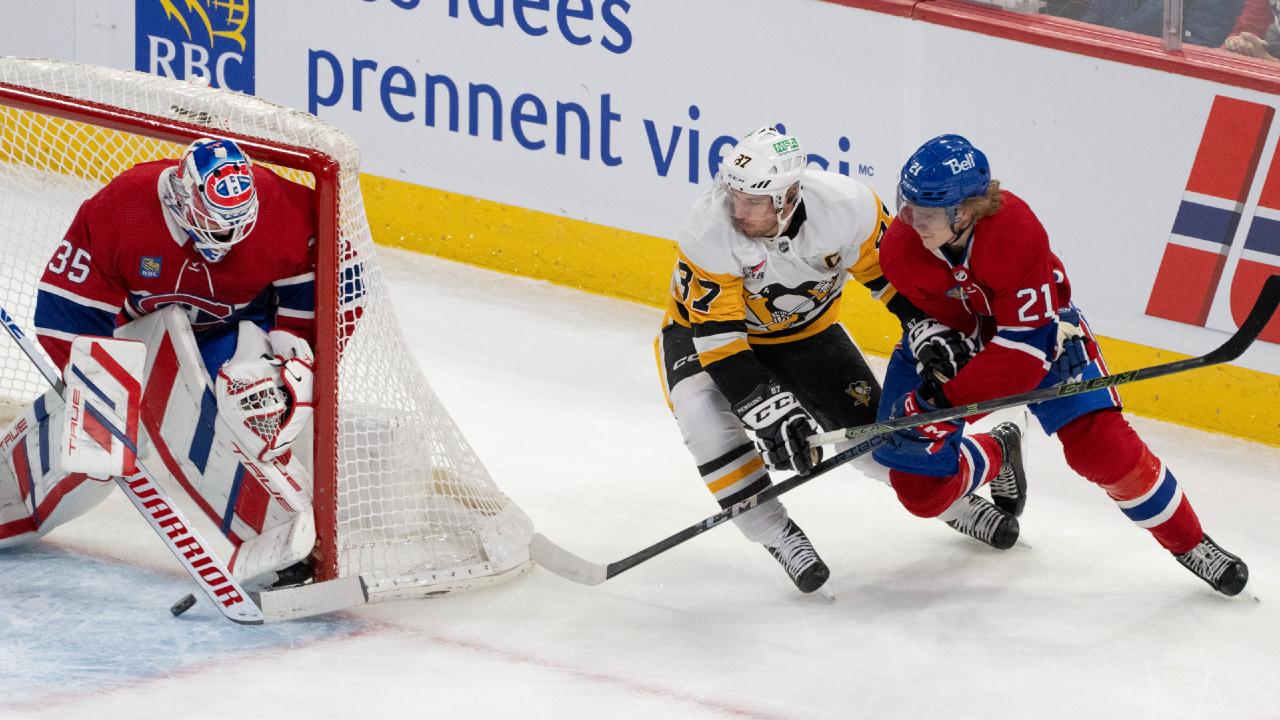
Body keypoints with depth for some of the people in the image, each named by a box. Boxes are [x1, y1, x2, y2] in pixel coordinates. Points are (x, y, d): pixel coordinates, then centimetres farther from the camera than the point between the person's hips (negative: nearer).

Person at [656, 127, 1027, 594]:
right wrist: (766, 408, -40)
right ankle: (776, 537, -16)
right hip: (704, 329, -2)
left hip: (804, 330, 2)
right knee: (707, 417, -31)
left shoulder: (846, 208, -30)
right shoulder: (710, 232, -36)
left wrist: (927, 327, -21)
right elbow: (717, 334, -33)